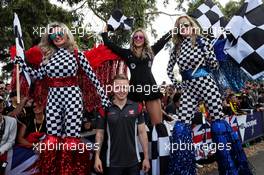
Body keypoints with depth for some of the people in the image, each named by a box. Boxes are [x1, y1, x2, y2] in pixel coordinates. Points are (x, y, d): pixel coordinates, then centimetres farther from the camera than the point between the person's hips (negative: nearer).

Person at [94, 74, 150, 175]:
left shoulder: (136, 107, -3)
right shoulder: (105, 109, -5)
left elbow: (142, 133, 1)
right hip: (113, 162, -1)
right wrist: (97, 157, -5)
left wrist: (146, 157, 0)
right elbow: (100, 134, 1)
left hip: (133, 161, 1)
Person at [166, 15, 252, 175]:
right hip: (188, 88, 3)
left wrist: (205, 48, -14)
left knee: (218, 120, -2)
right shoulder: (177, 48, 10)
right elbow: (169, 69, 22)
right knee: (182, 124, -8)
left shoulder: (202, 41, 3)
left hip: (206, 84, -2)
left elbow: (215, 66, 2)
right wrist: (177, 85, 11)